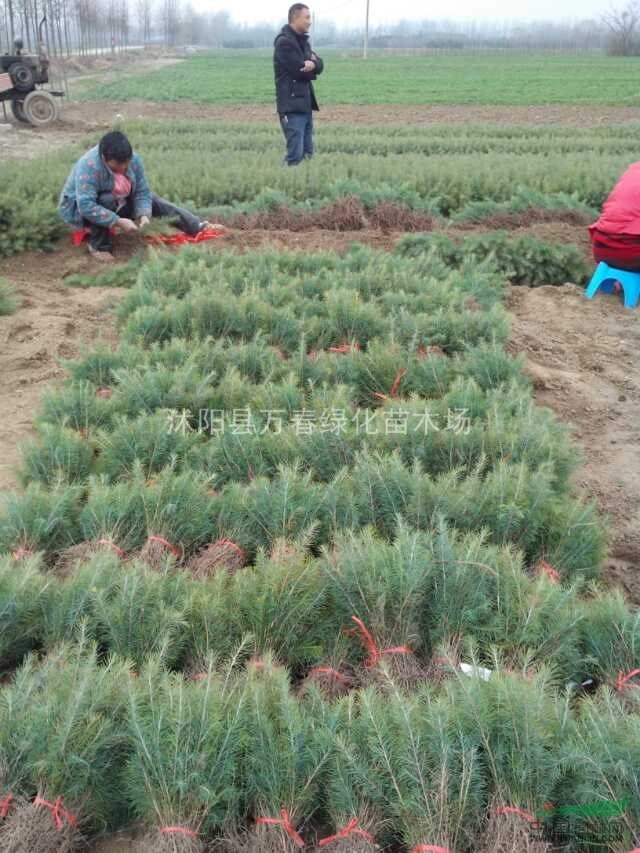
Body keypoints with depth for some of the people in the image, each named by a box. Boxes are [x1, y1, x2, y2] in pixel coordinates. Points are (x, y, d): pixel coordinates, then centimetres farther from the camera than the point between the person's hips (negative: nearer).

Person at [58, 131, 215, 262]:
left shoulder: (134, 159, -19)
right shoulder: (89, 166, -36)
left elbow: (142, 192, -14)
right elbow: (86, 206, -41)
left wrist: (143, 214, -33)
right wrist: (119, 221, -44)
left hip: (117, 203, 6)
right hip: (77, 209, -6)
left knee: (151, 199, -8)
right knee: (107, 200, -37)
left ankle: (196, 226, -11)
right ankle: (99, 245, -21)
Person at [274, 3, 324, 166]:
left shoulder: (303, 41, 17)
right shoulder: (284, 42, -11)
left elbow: (320, 66, 9)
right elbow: (301, 71, -17)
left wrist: (313, 63, -13)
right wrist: (310, 68, 3)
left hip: (305, 103, 9)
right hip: (292, 105, -9)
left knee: (307, 153, 11)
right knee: (296, 155, -12)